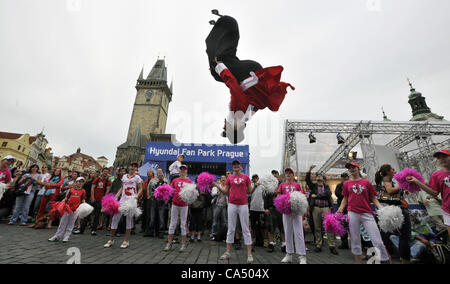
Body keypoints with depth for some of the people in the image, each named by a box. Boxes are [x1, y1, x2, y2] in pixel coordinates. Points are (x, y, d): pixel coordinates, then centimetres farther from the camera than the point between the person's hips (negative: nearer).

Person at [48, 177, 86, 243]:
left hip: (76, 209, -1)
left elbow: (83, 200, 5)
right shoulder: (71, 190, 4)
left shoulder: (83, 191, 2)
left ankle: (66, 237, 18)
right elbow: (66, 198, 9)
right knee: (63, 223, 9)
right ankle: (57, 236, 22)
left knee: (71, 224, 7)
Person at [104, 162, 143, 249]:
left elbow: (140, 189, 0)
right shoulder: (124, 176, 15)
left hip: (132, 200, -4)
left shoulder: (137, 177, 2)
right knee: (115, 217, 3)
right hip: (123, 199, 4)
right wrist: (116, 196, 7)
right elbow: (122, 188, 19)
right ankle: (111, 239, 21)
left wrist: (136, 197, -15)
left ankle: (126, 241, 13)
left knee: (129, 218, 1)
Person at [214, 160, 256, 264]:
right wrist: (216, 185, -3)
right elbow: (225, 191, 8)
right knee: (230, 229, 10)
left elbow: (250, 191, 5)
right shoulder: (229, 178, 7)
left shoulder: (246, 177, 4)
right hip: (232, 204, 2)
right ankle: (228, 252, 21)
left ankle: (249, 254, 13)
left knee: (245, 229, 4)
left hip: (243, 205, -1)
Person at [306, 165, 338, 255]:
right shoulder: (313, 186, 12)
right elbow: (307, 179, -5)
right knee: (317, 228, 5)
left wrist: (316, 196, -10)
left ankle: (331, 246, 5)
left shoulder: (326, 187, 11)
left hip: (326, 208, -1)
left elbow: (328, 194, -7)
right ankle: (318, 245, 14)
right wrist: (310, 170, -13)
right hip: (316, 208, 1)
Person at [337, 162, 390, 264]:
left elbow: (373, 199, 8)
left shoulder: (366, 182, 6)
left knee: (378, 241, -3)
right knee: (355, 241, 8)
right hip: (353, 213, 1)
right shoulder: (346, 183, 9)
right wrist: (340, 210, 2)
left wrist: (381, 208, -7)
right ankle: (358, 261, 23)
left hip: (367, 214, -1)